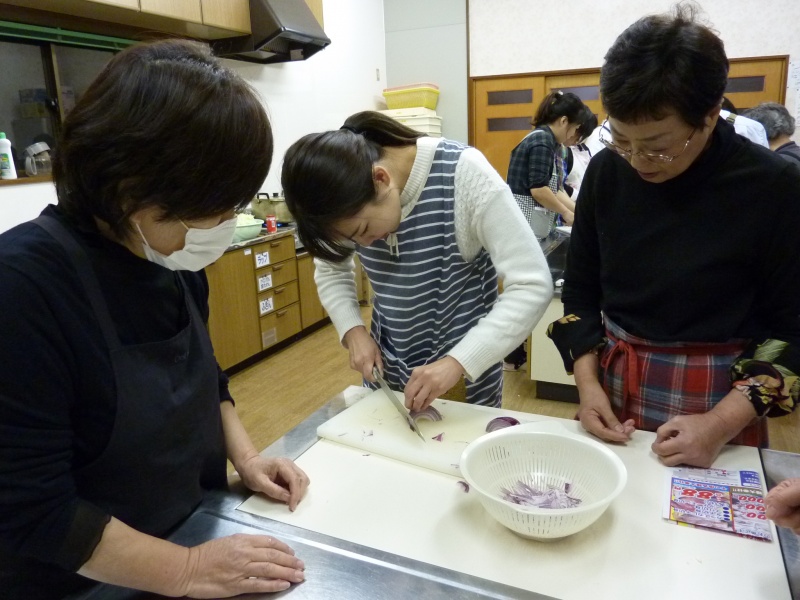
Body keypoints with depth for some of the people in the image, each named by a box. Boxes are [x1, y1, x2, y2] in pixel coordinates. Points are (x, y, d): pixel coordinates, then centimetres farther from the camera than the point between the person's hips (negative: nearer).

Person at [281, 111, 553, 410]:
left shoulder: (464, 173, -25)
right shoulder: (349, 199, -12)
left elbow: (533, 285, -26)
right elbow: (330, 269, 5)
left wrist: (459, 362, -34)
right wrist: (353, 330, -11)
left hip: (467, 370, -3)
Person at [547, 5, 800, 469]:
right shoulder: (607, 172, -7)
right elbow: (581, 288, 1)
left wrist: (721, 424, -18)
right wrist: (587, 384, -8)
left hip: (717, 398, -3)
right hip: (611, 386, 3)